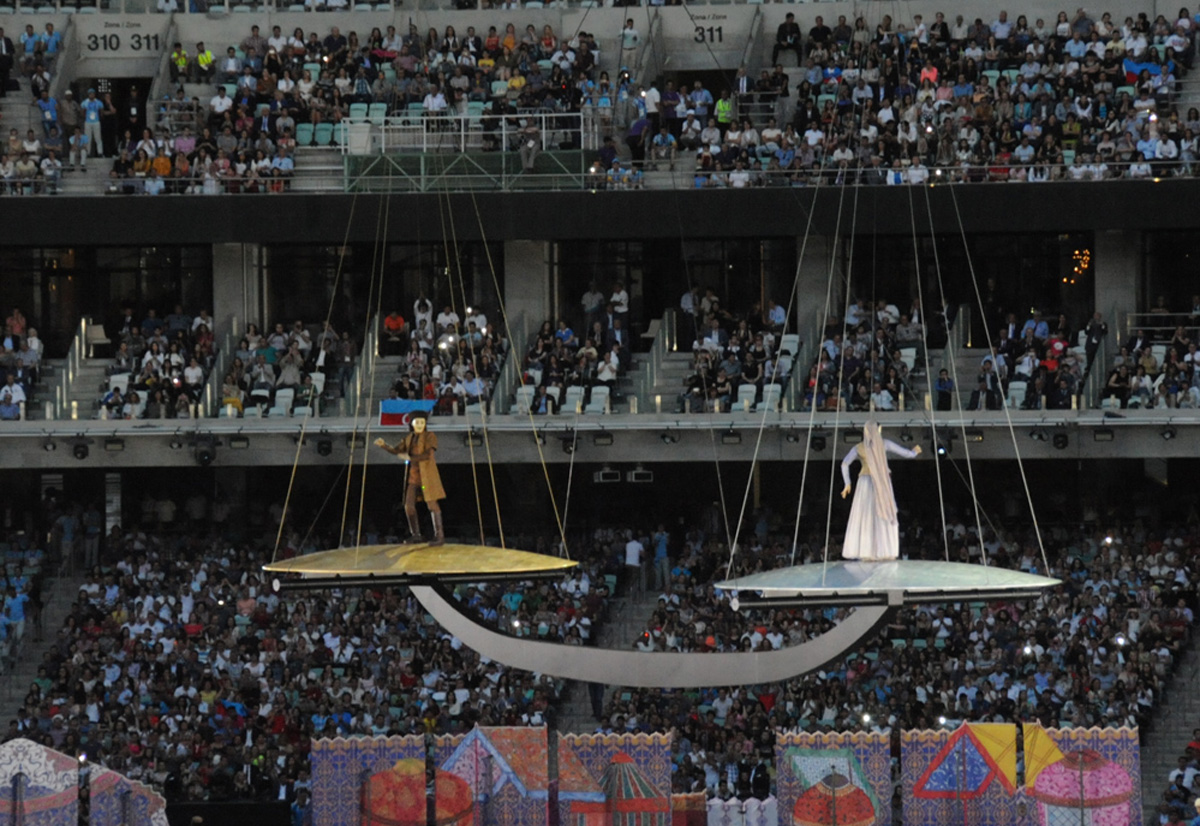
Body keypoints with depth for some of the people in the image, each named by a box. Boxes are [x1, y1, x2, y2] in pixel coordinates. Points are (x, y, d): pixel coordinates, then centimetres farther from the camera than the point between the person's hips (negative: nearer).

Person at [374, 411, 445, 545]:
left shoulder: (430, 437, -4)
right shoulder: (409, 438, 14)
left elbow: (428, 455, -16)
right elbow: (396, 450, 11)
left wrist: (410, 458, -14)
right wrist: (384, 445, -7)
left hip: (426, 475, -6)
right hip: (413, 476, 6)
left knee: (432, 504, -9)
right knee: (409, 505, 3)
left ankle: (439, 535, -9)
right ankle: (415, 534, 15)